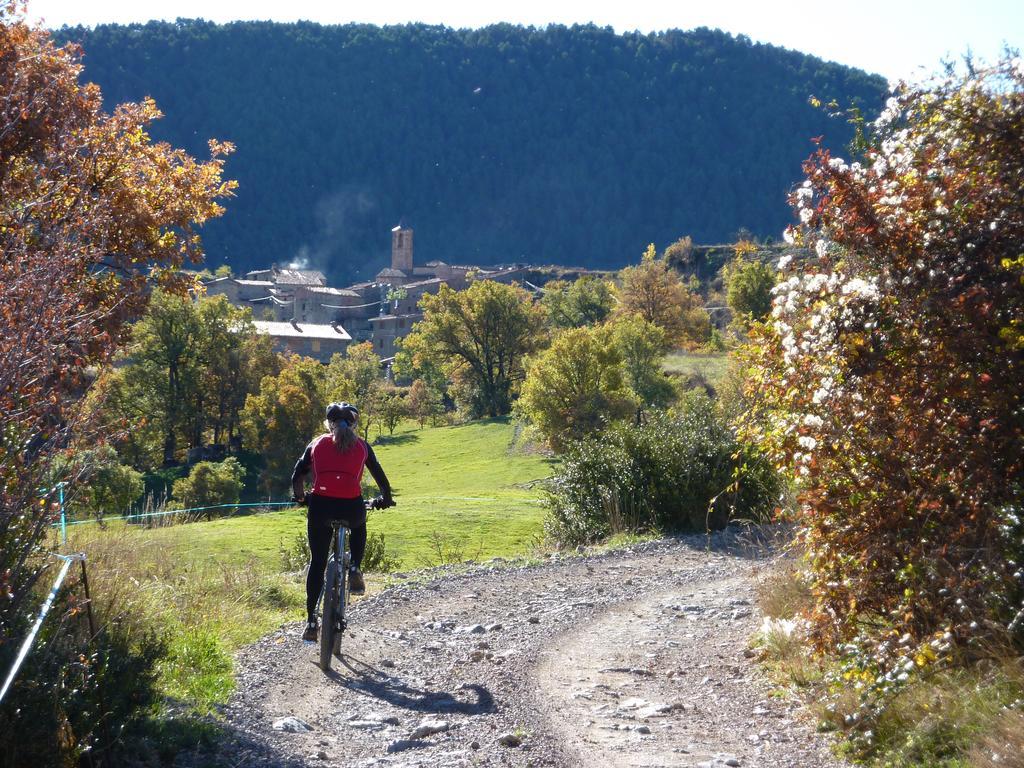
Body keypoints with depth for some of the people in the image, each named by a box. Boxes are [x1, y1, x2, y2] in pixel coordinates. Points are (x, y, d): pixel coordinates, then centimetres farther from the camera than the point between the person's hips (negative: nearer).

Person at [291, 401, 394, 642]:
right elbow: (380, 476, 21)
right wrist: (386, 498, 39)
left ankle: (311, 621, 11)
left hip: (320, 506, 0)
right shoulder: (362, 446, 16)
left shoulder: (317, 443, 18)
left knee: (317, 562, 15)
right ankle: (355, 570, 17)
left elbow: (297, 476, 20)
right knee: (359, 526, 37)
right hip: (351, 507, 0)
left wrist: (300, 496, 38)